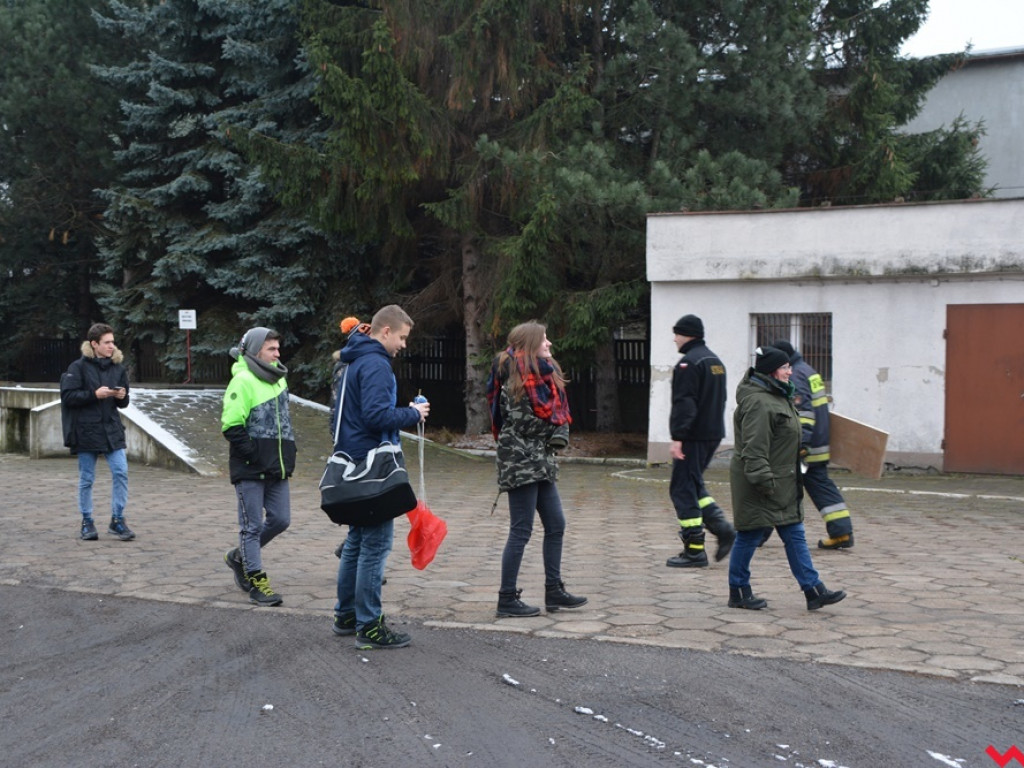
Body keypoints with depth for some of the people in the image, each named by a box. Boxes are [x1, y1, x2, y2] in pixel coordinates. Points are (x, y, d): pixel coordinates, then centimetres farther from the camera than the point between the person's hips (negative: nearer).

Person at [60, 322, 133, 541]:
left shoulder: (118, 367, 9)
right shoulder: (79, 367, -4)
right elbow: (67, 396, -11)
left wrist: (122, 397, -6)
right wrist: (95, 394, -18)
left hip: (112, 430, 3)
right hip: (86, 431, -3)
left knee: (121, 472, -7)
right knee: (87, 478, 5)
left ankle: (117, 520, 4)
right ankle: (87, 522, 18)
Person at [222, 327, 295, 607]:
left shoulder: (279, 379, 11)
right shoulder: (243, 381, -13)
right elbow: (231, 427, -17)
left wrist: (287, 453, 13)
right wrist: (256, 456, -19)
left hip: (276, 468, 8)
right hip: (250, 470, -7)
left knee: (280, 520, 9)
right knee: (252, 525, 1)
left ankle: (240, 557, 28)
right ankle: (256, 579, 10)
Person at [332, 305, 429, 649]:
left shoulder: (356, 362, 16)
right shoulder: (376, 365, -16)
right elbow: (376, 415, -25)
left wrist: (406, 412, 14)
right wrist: (412, 414, -11)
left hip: (354, 463, 11)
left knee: (357, 540, 18)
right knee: (376, 543, -5)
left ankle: (346, 614, 27)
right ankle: (369, 626, -1)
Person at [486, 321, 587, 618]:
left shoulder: (543, 373, 15)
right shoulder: (518, 374, -13)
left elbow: (557, 411, 15)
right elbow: (524, 420, -17)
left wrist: (560, 434, -2)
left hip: (539, 461, 10)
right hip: (521, 461, -10)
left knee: (556, 525, 13)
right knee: (521, 531, -5)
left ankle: (554, 592, 22)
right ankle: (507, 599, 3)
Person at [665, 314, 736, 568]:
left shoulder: (689, 362, -14)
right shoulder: (715, 361, 17)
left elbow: (684, 403, -21)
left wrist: (677, 437, -22)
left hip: (694, 437, -9)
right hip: (714, 434, 9)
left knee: (683, 490, -3)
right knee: (694, 486, 19)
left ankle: (694, 551, -3)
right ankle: (723, 529, 7)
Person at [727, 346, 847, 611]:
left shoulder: (777, 397, 14)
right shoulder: (758, 402, -20)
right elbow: (754, 448, -25)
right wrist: (764, 480, -27)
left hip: (781, 483, 10)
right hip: (758, 487, -10)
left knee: (795, 535, 9)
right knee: (750, 536, 2)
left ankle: (813, 590, 11)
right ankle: (738, 592, 14)